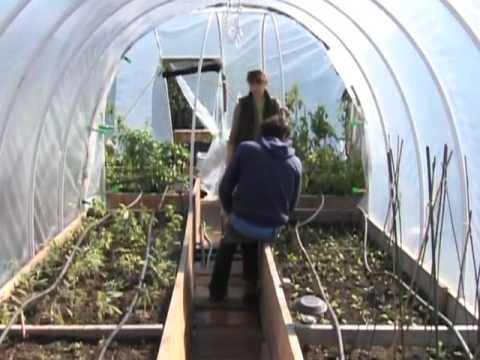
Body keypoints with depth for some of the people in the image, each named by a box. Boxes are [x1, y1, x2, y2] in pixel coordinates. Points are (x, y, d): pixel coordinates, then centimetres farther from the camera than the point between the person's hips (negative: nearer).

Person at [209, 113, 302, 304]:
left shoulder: (246, 149, -2)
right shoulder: (296, 163, 4)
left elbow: (225, 187, 0)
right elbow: (292, 205, 9)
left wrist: (231, 212, 16)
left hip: (242, 222, -2)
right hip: (273, 230, 3)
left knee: (227, 244, 32)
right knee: (250, 241, 37)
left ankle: (217, 290, 38)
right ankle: (251, 289, 39)